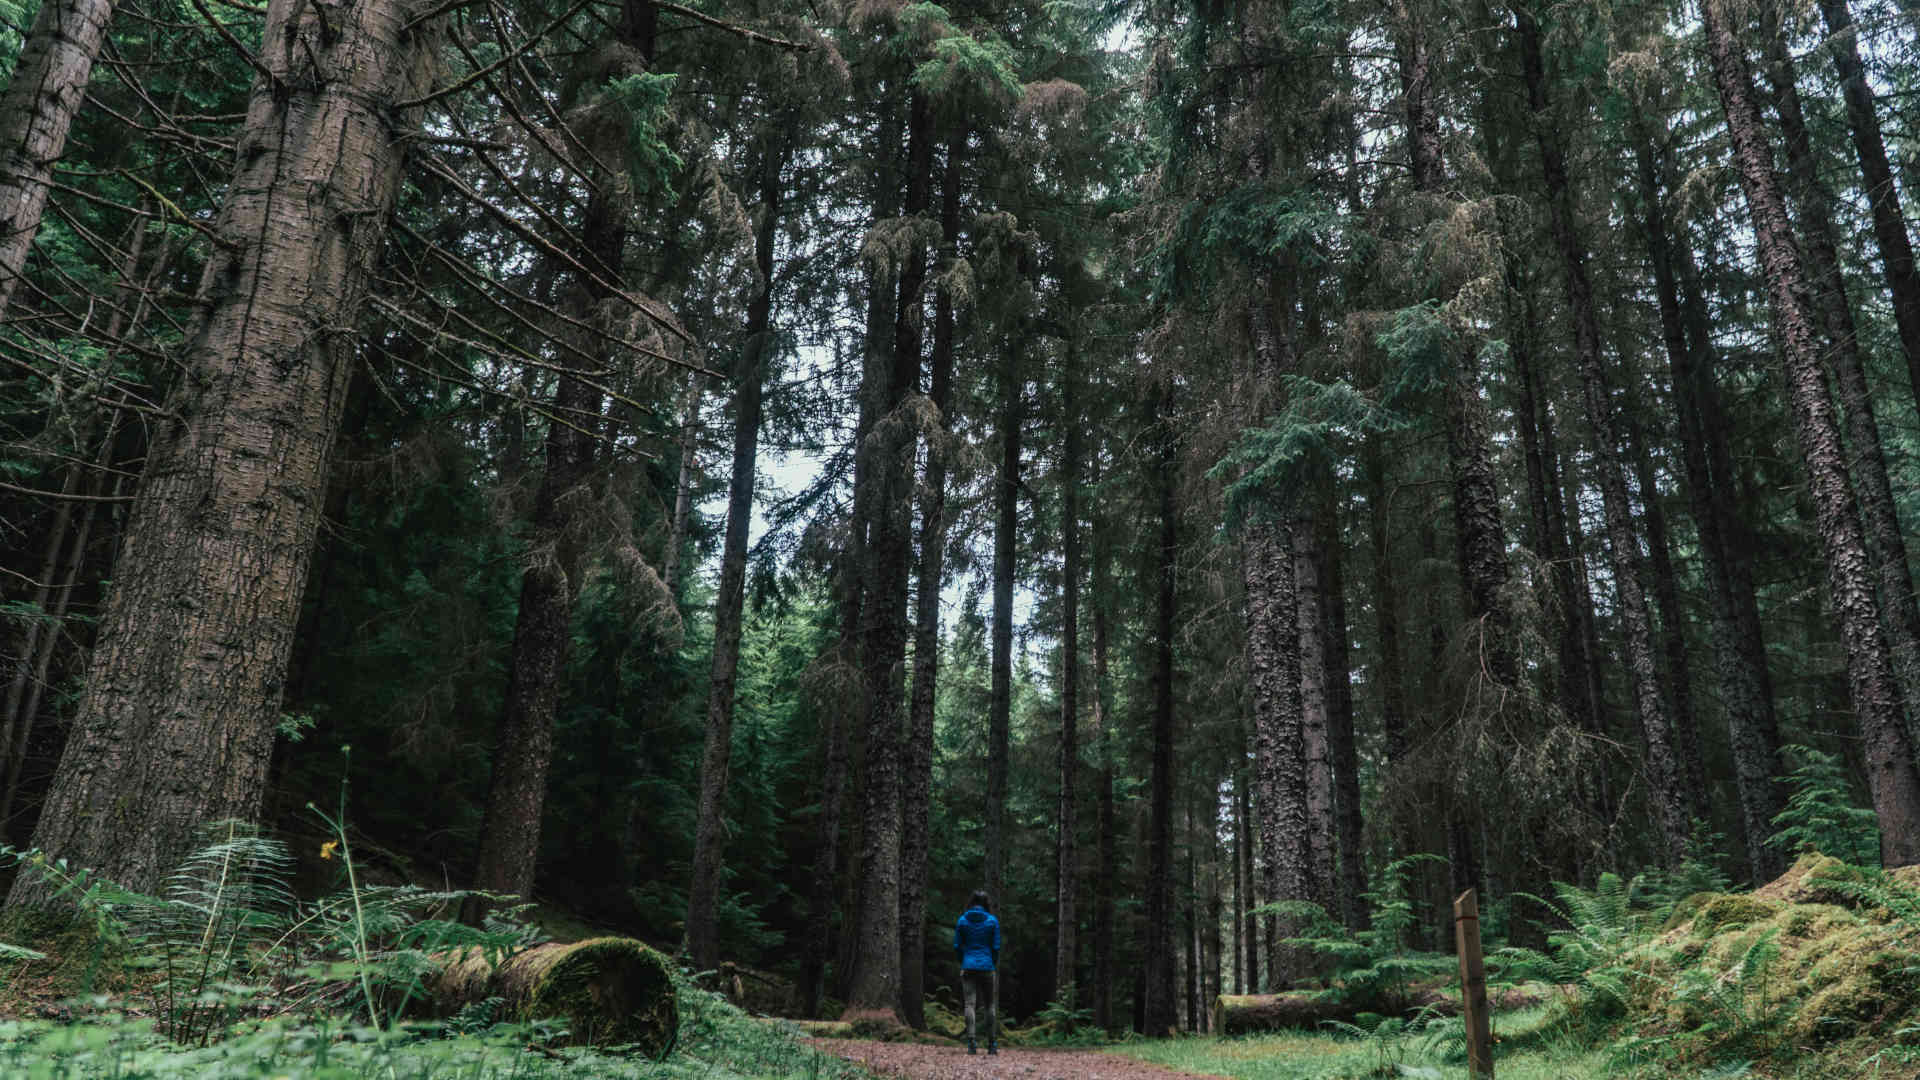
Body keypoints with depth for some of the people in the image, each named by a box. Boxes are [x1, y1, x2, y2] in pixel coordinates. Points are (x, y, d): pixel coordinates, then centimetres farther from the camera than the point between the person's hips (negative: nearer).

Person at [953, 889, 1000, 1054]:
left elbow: (957, 946, 2)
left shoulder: (962, 920, 2)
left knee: (970, 1004, -2)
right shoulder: (992, 921, -2)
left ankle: (970, 1043, -11)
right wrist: (993, 965, 11)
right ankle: (992, 1044, 10)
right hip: (987, 966, -1)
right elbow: (996, 947, -2)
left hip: (968, 966, 1)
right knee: (991, 1005, 8)